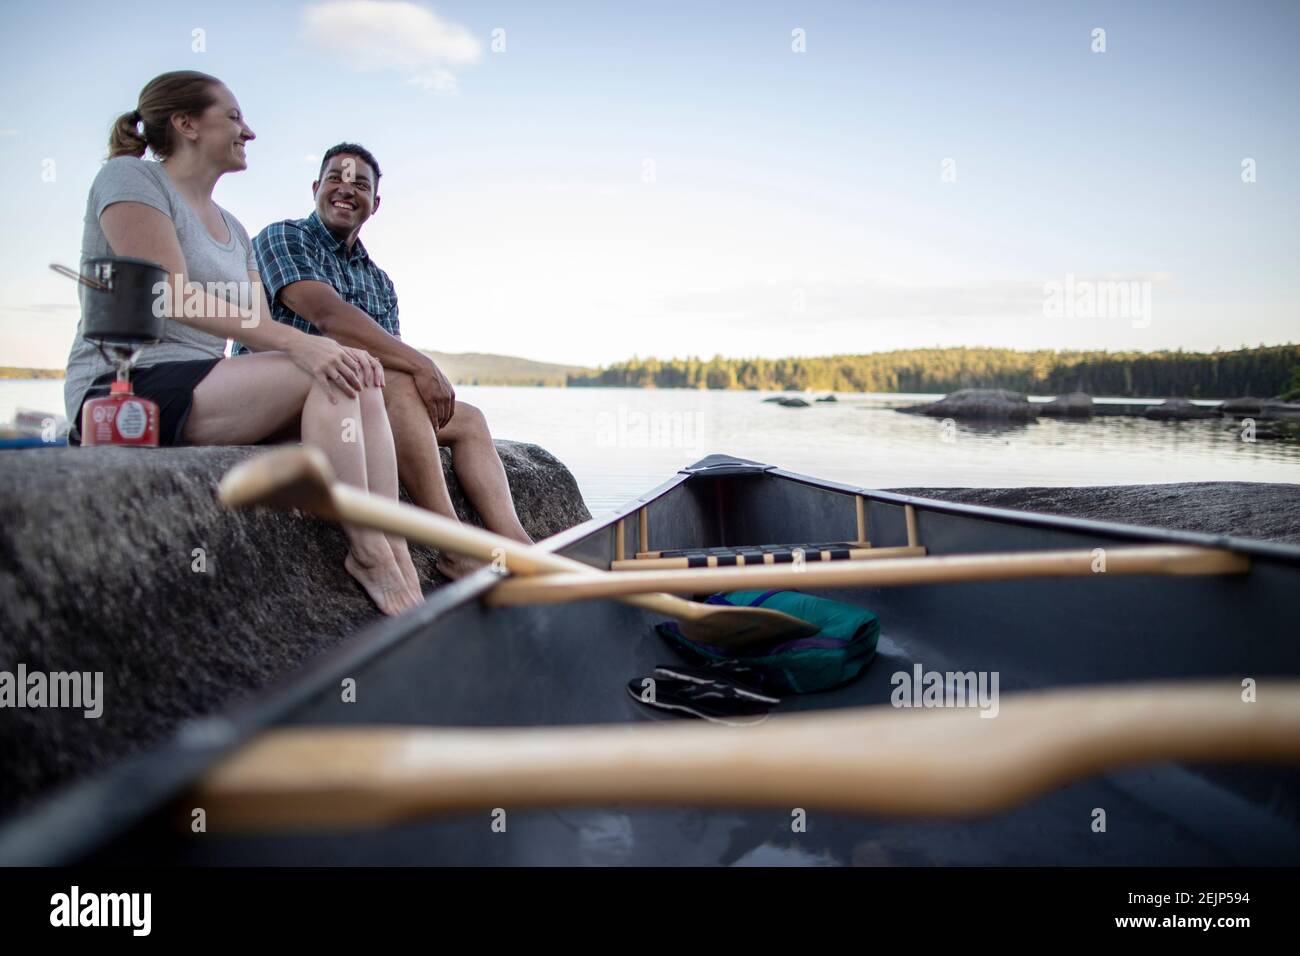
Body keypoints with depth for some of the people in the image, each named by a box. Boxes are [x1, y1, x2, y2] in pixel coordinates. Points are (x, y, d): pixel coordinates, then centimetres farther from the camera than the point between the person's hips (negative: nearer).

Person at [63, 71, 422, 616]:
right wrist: (298, 344, -27)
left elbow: (262, 330, 10)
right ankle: (367, 552, -22)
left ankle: (394, 551, -23)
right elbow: (172, 296, -18)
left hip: (202, 384, 8)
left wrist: (332, 349, -13)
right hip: (125, 388, -8)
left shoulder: (232, 230, 22)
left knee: (363, 380, -12)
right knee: (327, 378, -25)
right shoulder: (129, 178, -2)